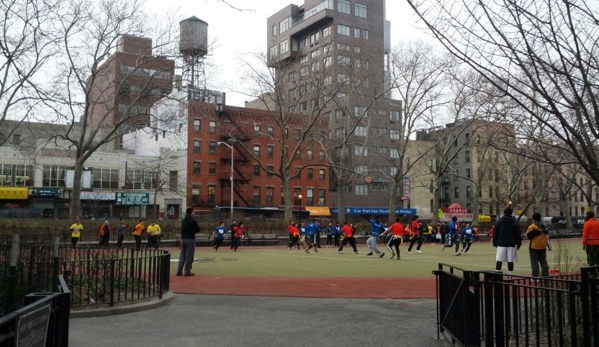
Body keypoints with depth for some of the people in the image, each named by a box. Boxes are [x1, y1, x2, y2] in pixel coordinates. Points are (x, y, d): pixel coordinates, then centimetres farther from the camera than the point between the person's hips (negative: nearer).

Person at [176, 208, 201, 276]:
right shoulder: (193, 220, -10)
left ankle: (179, 271, 10)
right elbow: (198, 229, -5)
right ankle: (187, 272, 0)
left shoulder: (183, 220, 12)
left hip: (183, 238, 7)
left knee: (182, 256, 11)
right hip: (190, 239, -7)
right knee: (189, 256, -1)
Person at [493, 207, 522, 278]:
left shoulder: (499, 222, 3)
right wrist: (518, 244, 11)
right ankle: (510, 276, 6)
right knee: (510, 261, 4)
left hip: (501, 244, 0)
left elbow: (495, 233, 5)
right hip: (511, 244, 1)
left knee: (499, 260, -2)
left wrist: (494, 243, 12)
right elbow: (518, 234, 6)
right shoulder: (515, 223, 4)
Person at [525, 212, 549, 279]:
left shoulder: (532, 227, -15)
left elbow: (528, 236, -11)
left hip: (534, 247, -6)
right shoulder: (544, 226, 6)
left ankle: (535, 276, -3)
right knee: (543, 262, 14)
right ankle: (545, 275, 19)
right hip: (543, 247, 6)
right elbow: (547, 236, 16)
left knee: (534, 262, -2)